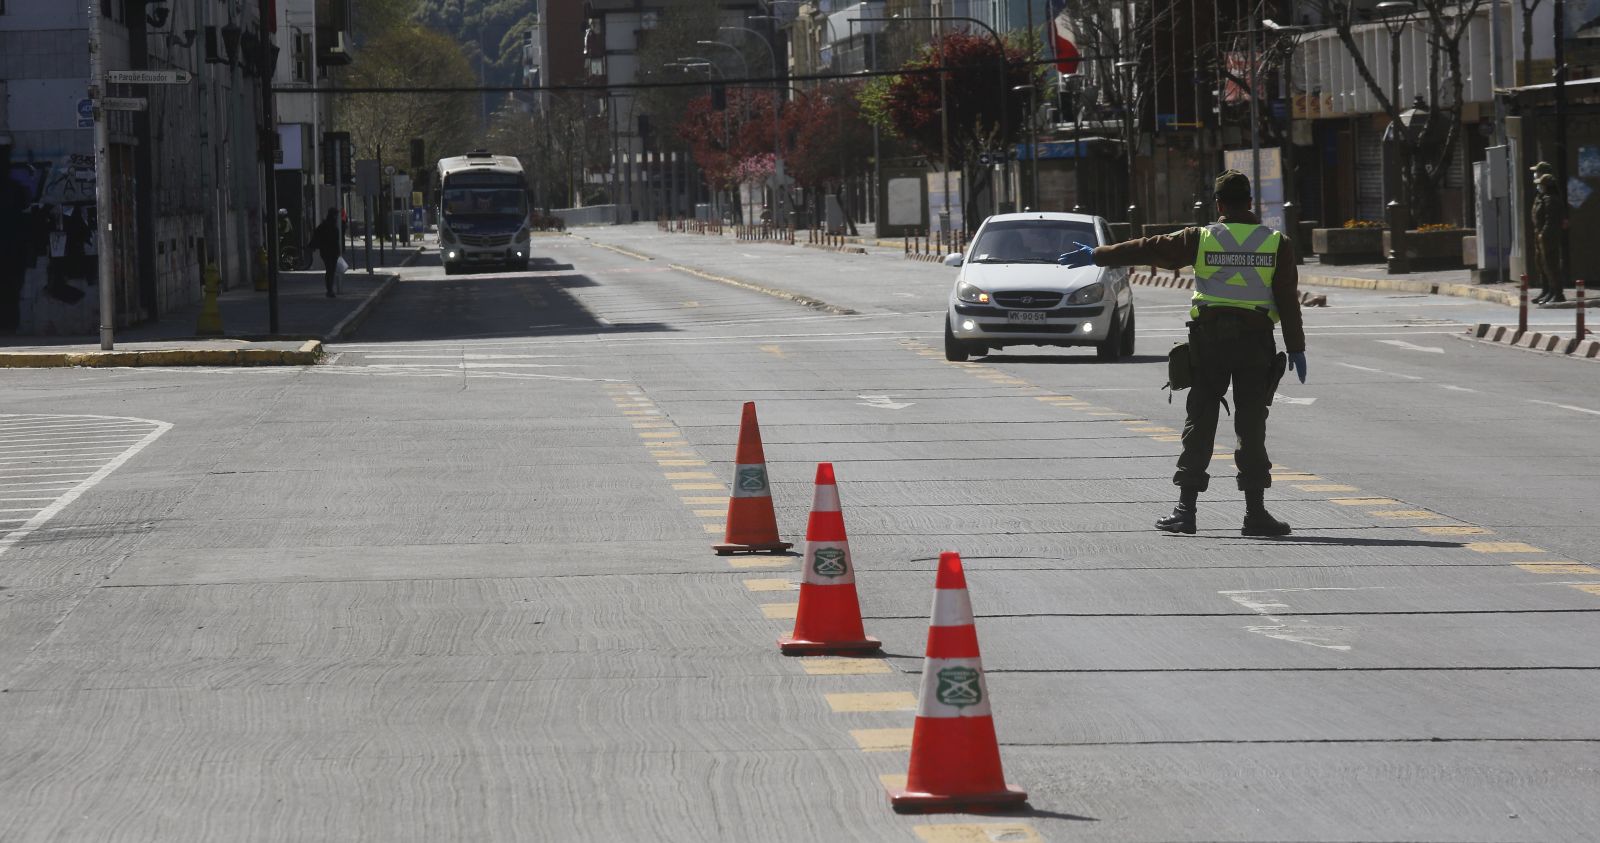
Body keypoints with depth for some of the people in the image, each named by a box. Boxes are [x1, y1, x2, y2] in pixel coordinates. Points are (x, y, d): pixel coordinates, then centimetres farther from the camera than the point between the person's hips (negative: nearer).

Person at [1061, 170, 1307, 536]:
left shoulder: (1200, 239, -1)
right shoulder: (1276, 244, 0)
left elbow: (1147, 250, 3)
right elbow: (1288, 300, -1)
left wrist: (1096, 256, 13)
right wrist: (1296, 348, 5)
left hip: (1209, 340, 0)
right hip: (1255, 341, 0)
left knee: (1199, 425, 6)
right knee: (1251, 427, 2)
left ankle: (1185, 509, 3)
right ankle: (1255, 512, -1)